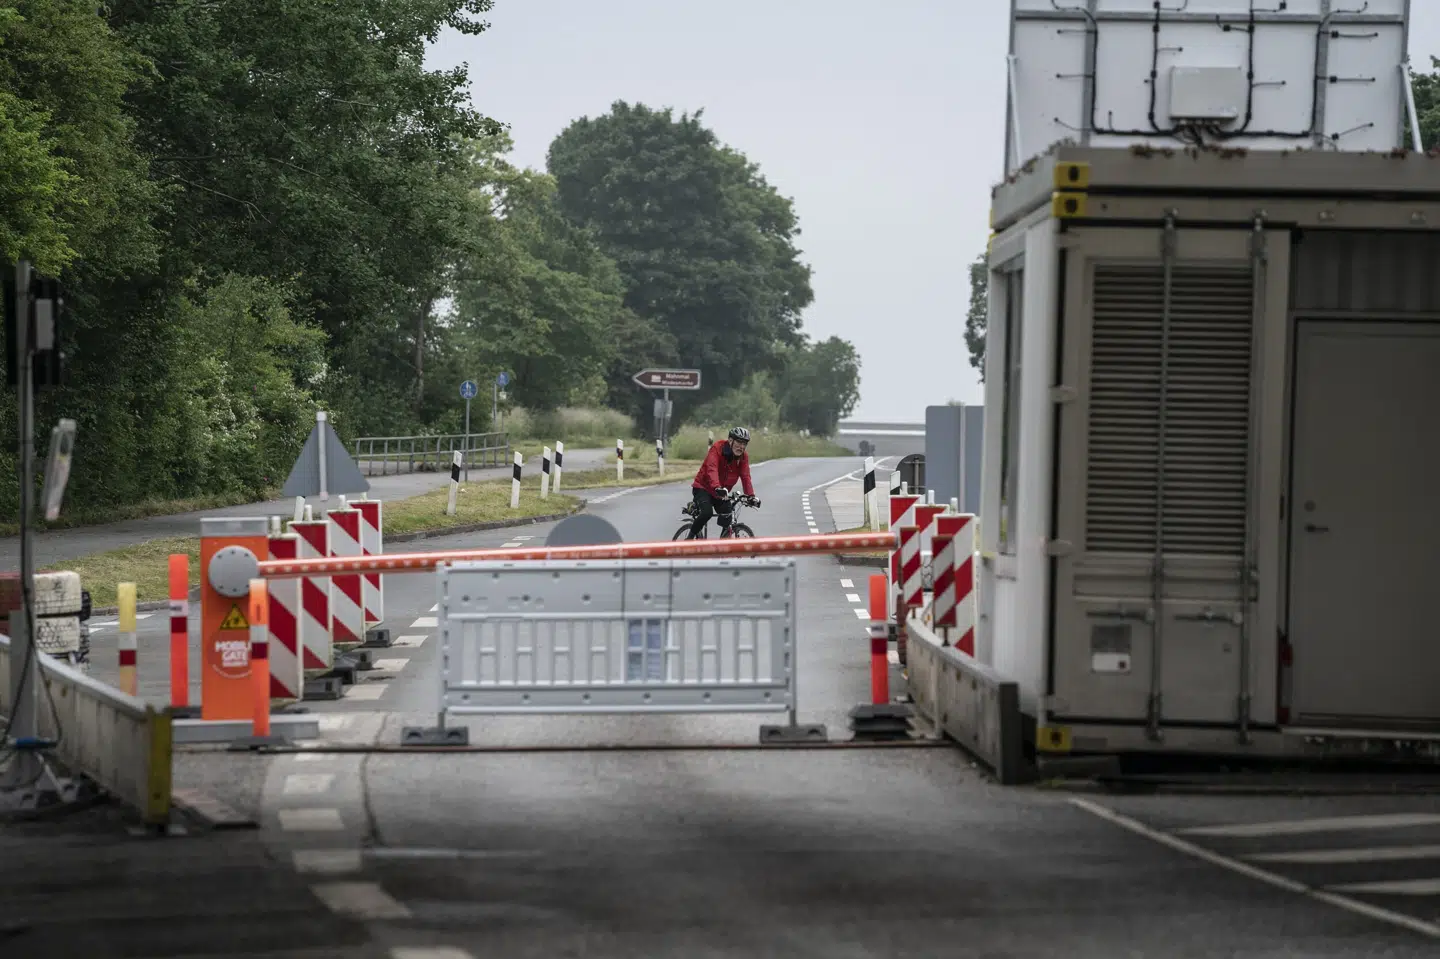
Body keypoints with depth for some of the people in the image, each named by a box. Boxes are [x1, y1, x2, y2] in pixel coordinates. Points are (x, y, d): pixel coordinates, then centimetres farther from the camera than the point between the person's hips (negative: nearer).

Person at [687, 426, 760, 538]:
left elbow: (745, 477, -15)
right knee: (707, 512, -29)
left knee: (727, 522, -6)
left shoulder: (743, 457, -7)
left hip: (722, 493, 5)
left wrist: (751, 496, -31)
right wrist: (717, 488, -53)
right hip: (703, 488, -5)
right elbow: (711, 469, -36)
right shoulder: (718, 448, -22)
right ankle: (691, 536, -7)